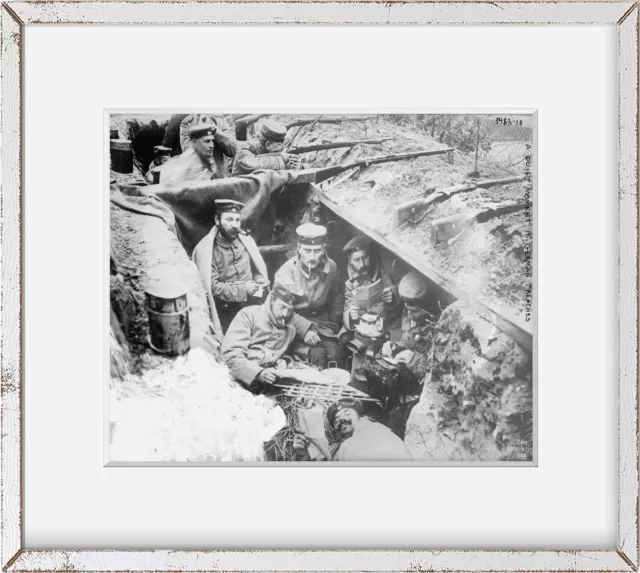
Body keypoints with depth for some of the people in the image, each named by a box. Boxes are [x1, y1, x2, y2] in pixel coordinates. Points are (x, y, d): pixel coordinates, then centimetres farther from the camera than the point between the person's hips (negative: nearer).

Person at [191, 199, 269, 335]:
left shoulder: (245, 239, 0)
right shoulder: (206, 249, -13)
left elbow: (258, 268, 13)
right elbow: (211, 287, -18)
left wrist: (258, 283, -8)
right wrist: (242, 289, -19)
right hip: (224, 314, -4)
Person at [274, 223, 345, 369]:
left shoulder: (331, 267, -3)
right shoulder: (286, 272, -13)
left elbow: (337, 298, 15)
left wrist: (333, 325, 7)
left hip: (322, 323, 3)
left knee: (334, 353, -22)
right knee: (316, 354, -27)